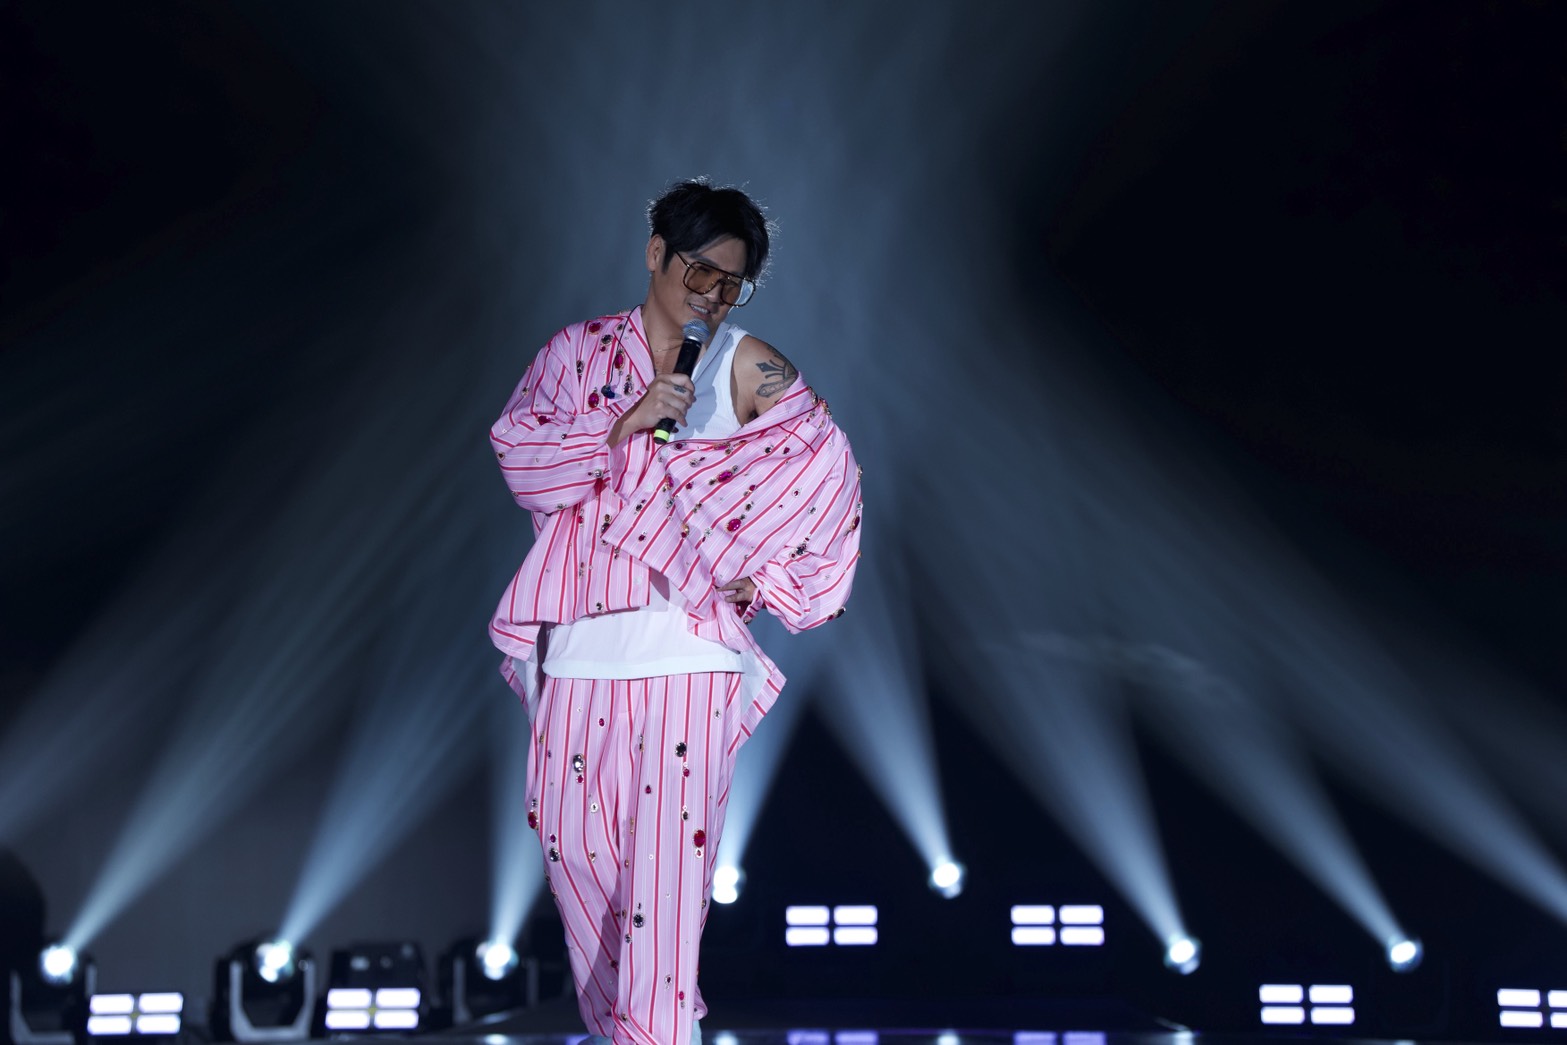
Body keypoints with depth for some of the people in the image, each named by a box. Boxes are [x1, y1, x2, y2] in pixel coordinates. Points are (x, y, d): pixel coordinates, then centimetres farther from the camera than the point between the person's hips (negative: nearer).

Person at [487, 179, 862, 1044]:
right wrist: (622, 428, -12)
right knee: (570, 830, 9)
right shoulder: (578, 351, 11)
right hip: (579, 640, 3)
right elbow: (517, 449, 0)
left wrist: (764, 577, 2)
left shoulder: (746, 367, 5)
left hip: (687, 641, -3)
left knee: (668, 842, -8)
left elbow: (830, 466, 5)